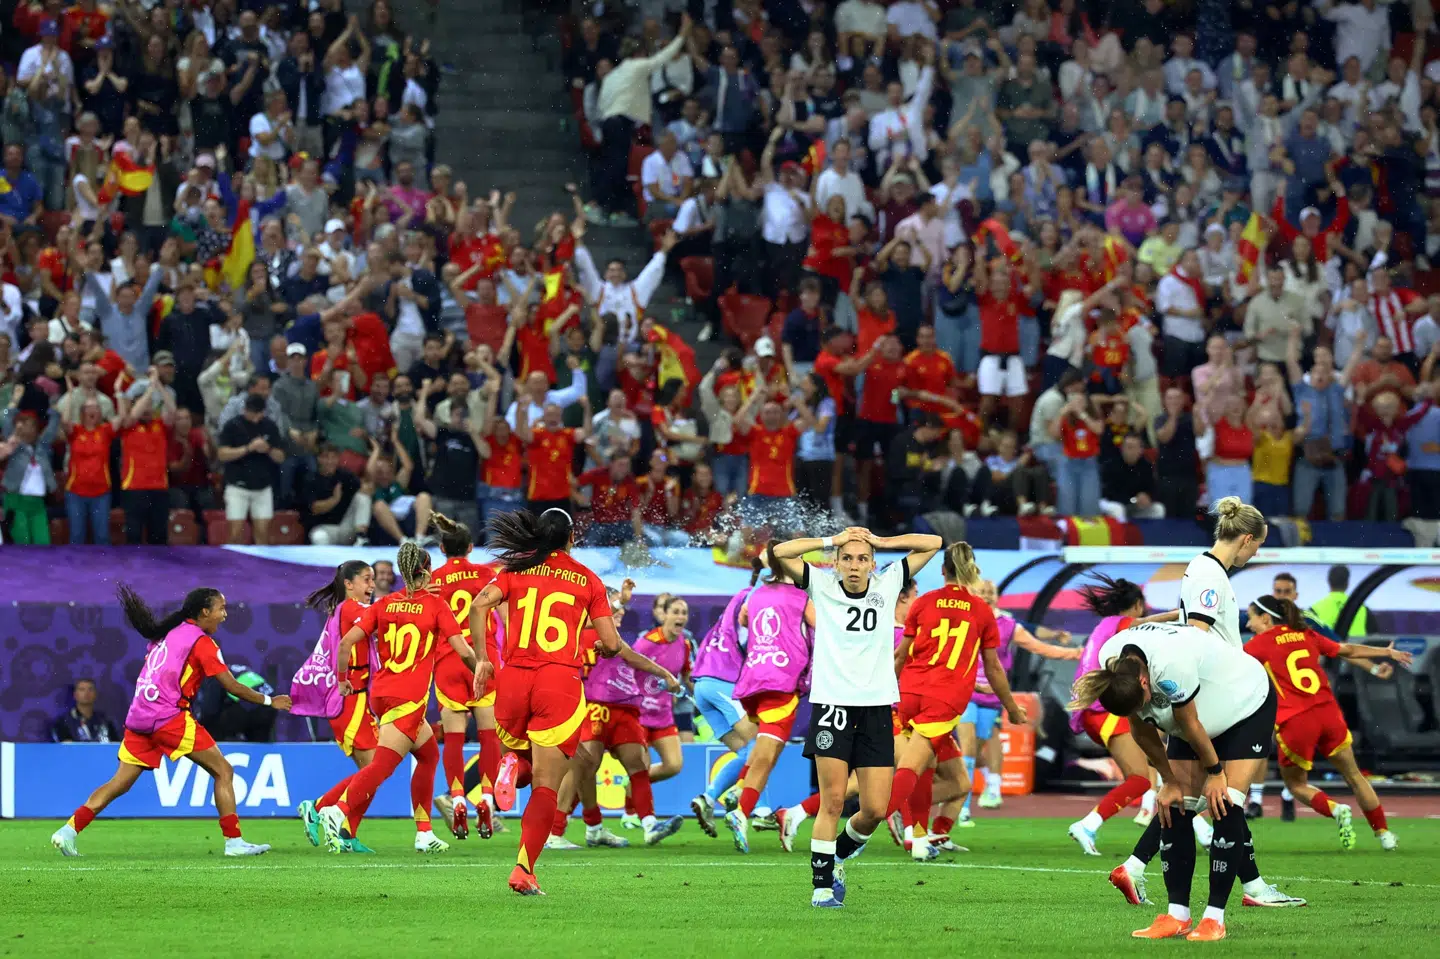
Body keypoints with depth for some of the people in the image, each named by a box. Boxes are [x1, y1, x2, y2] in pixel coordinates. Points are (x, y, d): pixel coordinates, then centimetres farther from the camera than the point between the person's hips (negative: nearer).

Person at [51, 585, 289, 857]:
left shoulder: (167, 634, 19)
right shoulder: (201, 642, -3)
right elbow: (232, 687, -4)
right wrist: (269, 701, 5)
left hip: (138, 719, 7)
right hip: (169, 717, -7)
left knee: (120, 783, 10)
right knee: (223, 771, -1)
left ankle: (68, 830, 1)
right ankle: (233, 841, -7)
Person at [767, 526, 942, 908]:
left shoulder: (888, 584, 8)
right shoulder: (822, 585, 3)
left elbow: (932, 543, 10)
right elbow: (780, 552, -5)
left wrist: (879, 540, 3)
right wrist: (832, 541, -3)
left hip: (876, 707, 2)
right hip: (832, 704, -2)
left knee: (875, 810, -1)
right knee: (832, 801, -8)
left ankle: (838, 856, 26)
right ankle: (822, 885, 0)